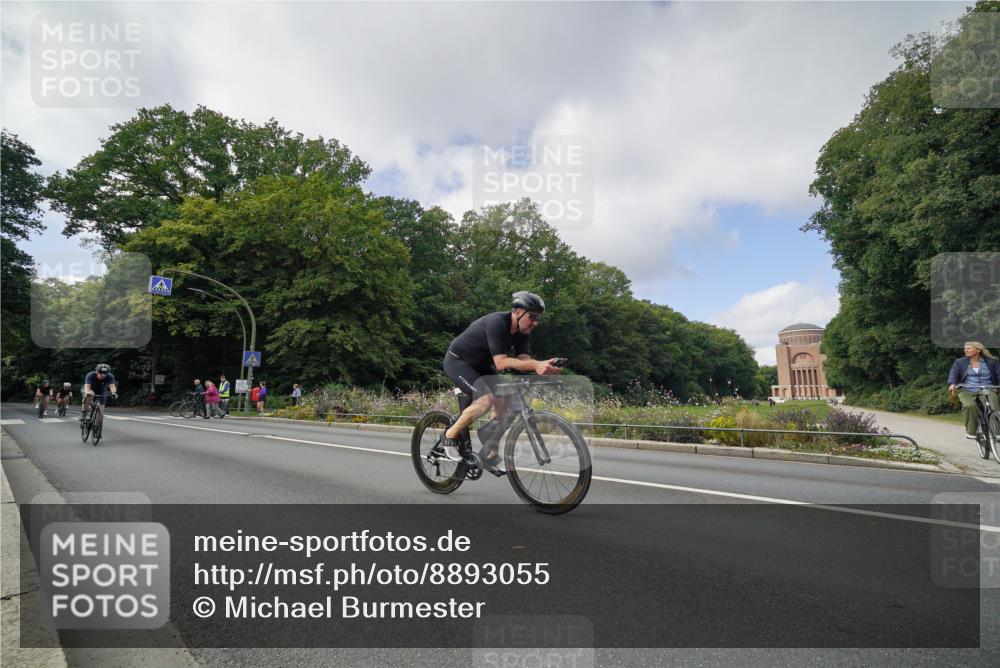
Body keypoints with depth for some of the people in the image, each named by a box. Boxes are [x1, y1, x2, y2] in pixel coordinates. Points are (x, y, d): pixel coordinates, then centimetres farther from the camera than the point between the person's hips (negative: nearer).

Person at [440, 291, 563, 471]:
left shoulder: (522, 330, -7)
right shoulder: (497, 323, -32)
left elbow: (523, 360, -17)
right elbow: (501, 363, -40)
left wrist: (540, 366, -39)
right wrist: (536, 364, -51)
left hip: (481, 365, 8)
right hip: (457, 361, -8)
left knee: (506, 400, -5)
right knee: (487, 399, -27)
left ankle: (490, 455, 10)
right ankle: (450, 436, -8)